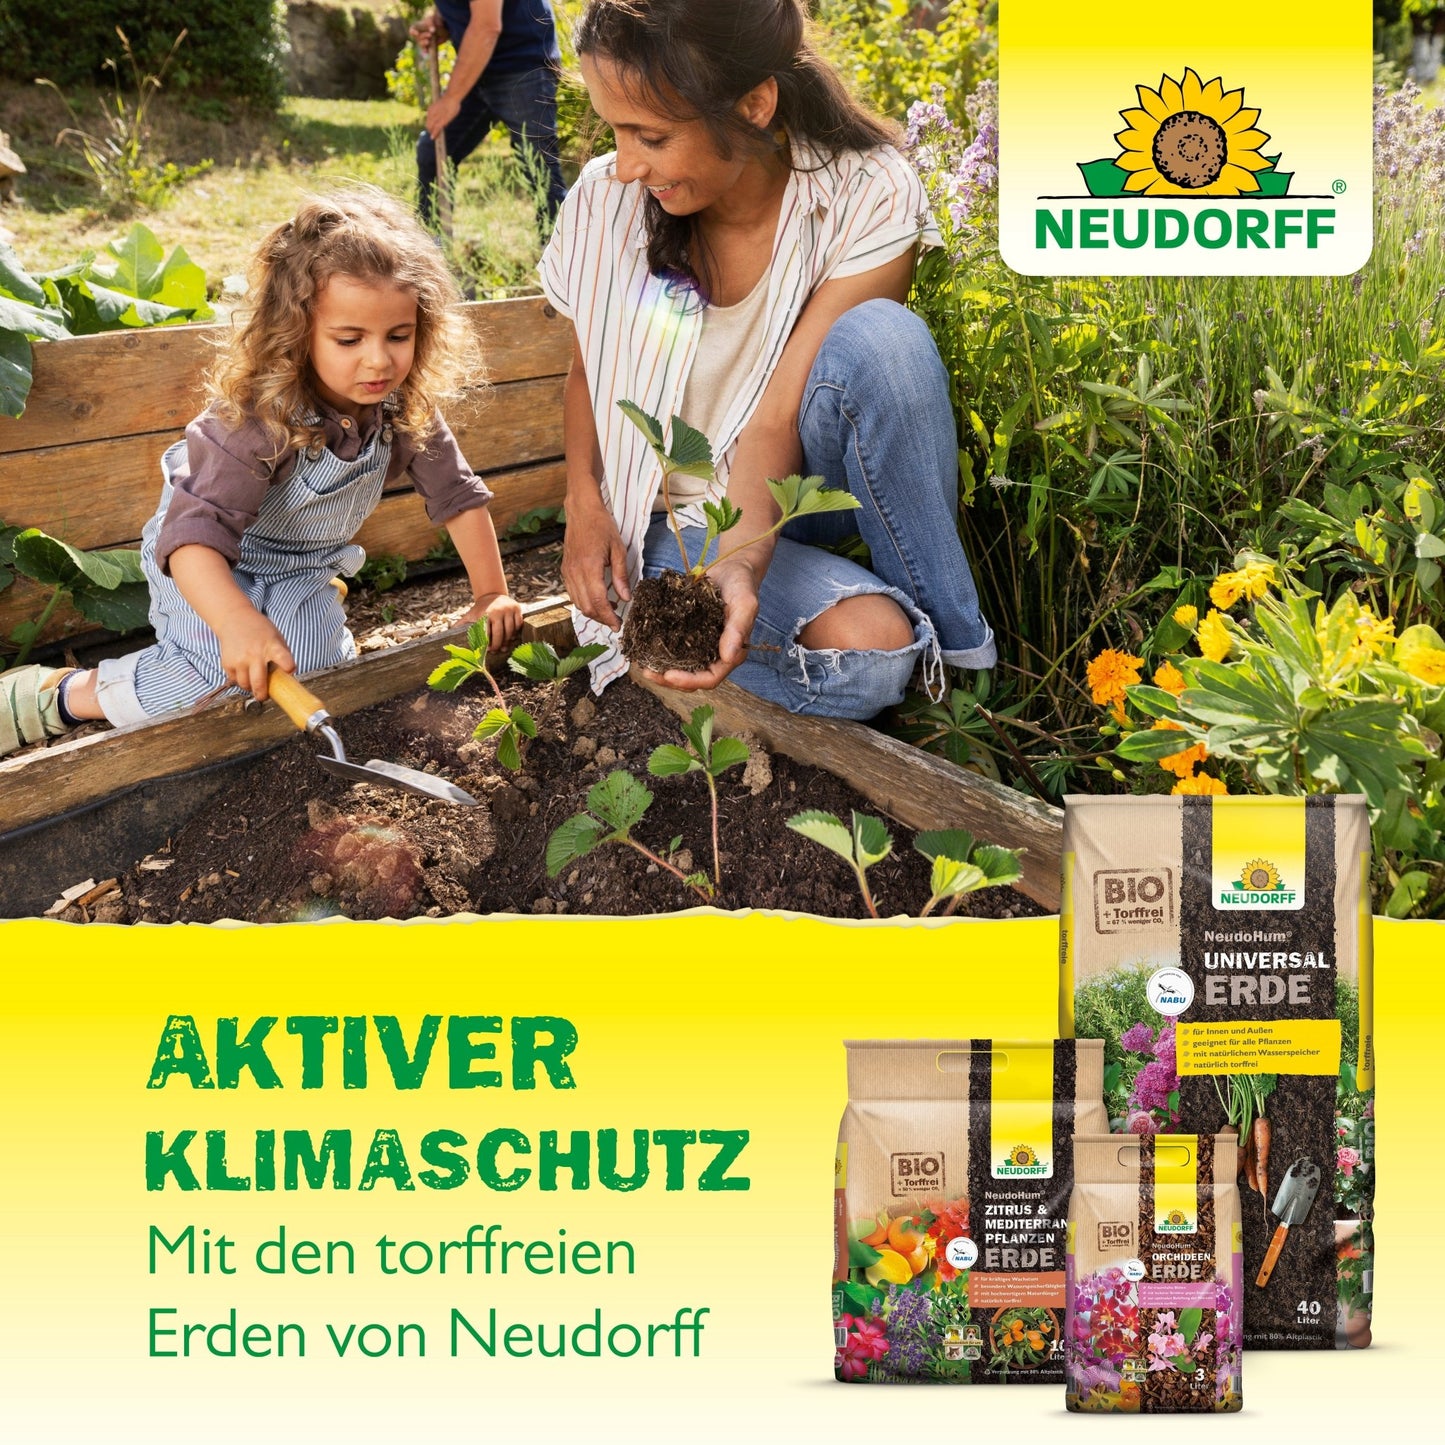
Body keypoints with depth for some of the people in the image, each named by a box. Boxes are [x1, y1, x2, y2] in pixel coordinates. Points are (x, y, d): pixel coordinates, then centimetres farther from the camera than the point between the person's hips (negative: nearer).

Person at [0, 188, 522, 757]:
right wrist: (237, 621, -62)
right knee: (221, 676, -25)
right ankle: (61, 694, -5)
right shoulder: (259, 419, -38)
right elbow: (198, 530, -46)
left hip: (301, 566, 5)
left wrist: (492, 594, -7)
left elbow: (458, 495, -8)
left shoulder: (407, 407, -20)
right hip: (211, 560, -5)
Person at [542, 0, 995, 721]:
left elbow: (778, 415, -23)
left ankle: (957, 651, -19)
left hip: (800, 486, 1)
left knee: (879, 336, -34)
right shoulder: (606, 202, -11)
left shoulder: (868, 201, -18)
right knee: (868, 647, -35)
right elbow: (587, 368, 6)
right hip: (673, 519, -1)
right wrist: (584, 505, -10)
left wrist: (741, 569, -38)